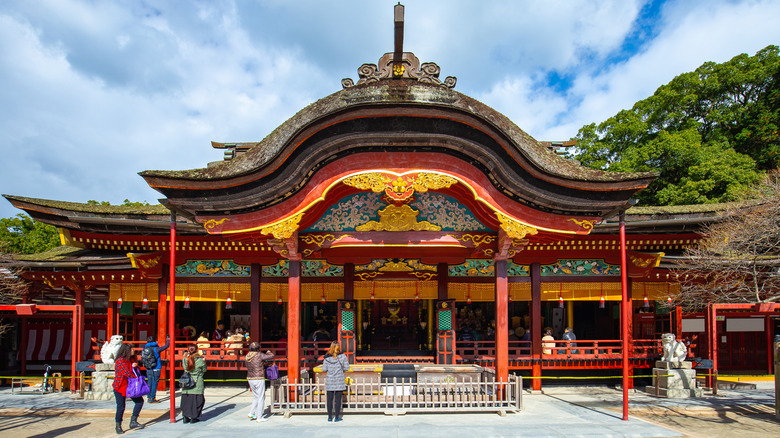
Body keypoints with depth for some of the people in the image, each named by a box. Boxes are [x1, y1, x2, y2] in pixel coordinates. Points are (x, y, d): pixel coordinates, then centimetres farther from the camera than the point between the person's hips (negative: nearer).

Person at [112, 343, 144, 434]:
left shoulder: (130, 359, 7)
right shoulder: (120, 361, -18)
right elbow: (128, 373, -21)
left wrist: (135, 365, -6)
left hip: (130, 386, 8)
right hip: (120, 387, -8)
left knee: (139, 401, 0)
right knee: (121, 407, -1)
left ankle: (133, 421, 8)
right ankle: (118, 427, 14)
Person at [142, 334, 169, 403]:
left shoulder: (145, 348, 3)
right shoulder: (156, 349, -11)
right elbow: (166, 346, -3)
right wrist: (168, 339, 12)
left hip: (148, 369, 5)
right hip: (156, 369, -5)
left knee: (150, 383, 13)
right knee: (154, 384, 0)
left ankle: (149, 397, 18)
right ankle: (152, 398, 1)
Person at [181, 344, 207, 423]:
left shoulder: (184, 359, -2)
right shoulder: (200, 360, -12)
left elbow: (185, 368, 8)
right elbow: (204, 370, -2)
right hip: (197, 381, -4)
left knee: (186, 399, 13)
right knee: (196, 399, 6)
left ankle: (185, 417, 15)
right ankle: (193, 417, 7)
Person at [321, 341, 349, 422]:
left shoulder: (327, 358, -5)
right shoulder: (342, 356, -7)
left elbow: (324, 369, -4)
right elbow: (347, 367, -4)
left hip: (330, 380, 1)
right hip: (339, 380, -1)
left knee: (330, 399, 9)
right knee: (338, 399, 5)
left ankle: (330, 417, 15)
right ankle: (337, 417, 8)